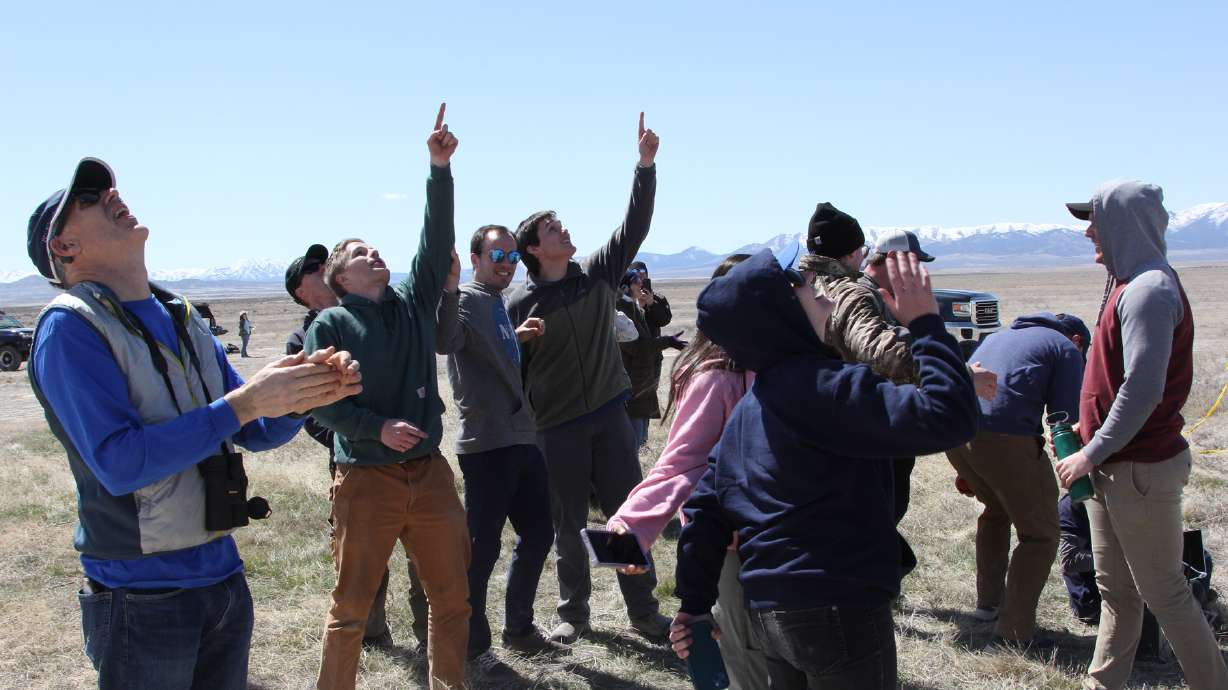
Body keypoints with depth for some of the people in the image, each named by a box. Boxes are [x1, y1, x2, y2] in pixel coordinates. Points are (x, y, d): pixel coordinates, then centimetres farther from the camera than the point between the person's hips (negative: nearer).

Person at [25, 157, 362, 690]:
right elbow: (118, 462, -22)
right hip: (143, 599, -6)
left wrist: (305, 395, -8)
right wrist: (243, 402, -24)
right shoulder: (70, 327, -13)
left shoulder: (183, 320, 8)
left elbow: (254, 432, 12)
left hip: (224, 576, 7)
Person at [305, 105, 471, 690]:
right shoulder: (330, 325, -1)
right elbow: (319, 400, -7)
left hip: (430, 472, 5)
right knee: (352, 606, 4)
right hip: (366, 479, -4)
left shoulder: (413, 303, 10)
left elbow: (436, 241, -1)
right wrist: (378, 428, -17)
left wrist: (440, 169, -10)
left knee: (452, 597, 11)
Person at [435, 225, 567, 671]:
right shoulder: (465, 300, -10)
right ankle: (472, 644, 18)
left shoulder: (500, 305, 17)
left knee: (538, 534, 15)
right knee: (483, 546, 1)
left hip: (522, 440, 9)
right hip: (486, 445, -9)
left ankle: (519, 629, 32)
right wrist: (450, 285, -42)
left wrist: (519, 337, 11)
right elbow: (445, 342, -32)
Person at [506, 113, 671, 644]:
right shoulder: (519, 303, -4)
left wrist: (646, 164, -11)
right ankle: (573, 613, 24)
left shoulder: (599, 273, 5)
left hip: (610, 414, 3)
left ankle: (644, 610, 17)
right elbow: (512, 370, -1)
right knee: (568, 525, 8)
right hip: (557, 427, -3)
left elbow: (635, 225, -2)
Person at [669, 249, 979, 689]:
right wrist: (926, 324, -14)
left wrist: (694, 602, 18)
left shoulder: (750, 406, 10)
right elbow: (949, 418, -25)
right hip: (840, 611, -8)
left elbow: (706, 509, 12)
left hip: (769, 611, 8)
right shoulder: (825, 386, -17)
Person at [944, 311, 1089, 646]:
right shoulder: (1066, 348, 13)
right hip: (1005, 436, -7)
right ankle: (1015, 631, 7)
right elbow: (1067, 418, 4)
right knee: (1039, 533, 8)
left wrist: (967, 473, 37)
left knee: (996, 510, 31)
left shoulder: (999, 336, 33)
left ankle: (988, 602, 37)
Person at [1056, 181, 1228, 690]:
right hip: (1115, 467, 10)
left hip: (1141, 469, -10)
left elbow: (1143, 390, -26)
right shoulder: (1130, 283, 12)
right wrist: (1093, 429, 13)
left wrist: (1093, 453, -20)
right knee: (1116, 589, 15)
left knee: (1164, 594, 2)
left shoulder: (1150, 289, -20)